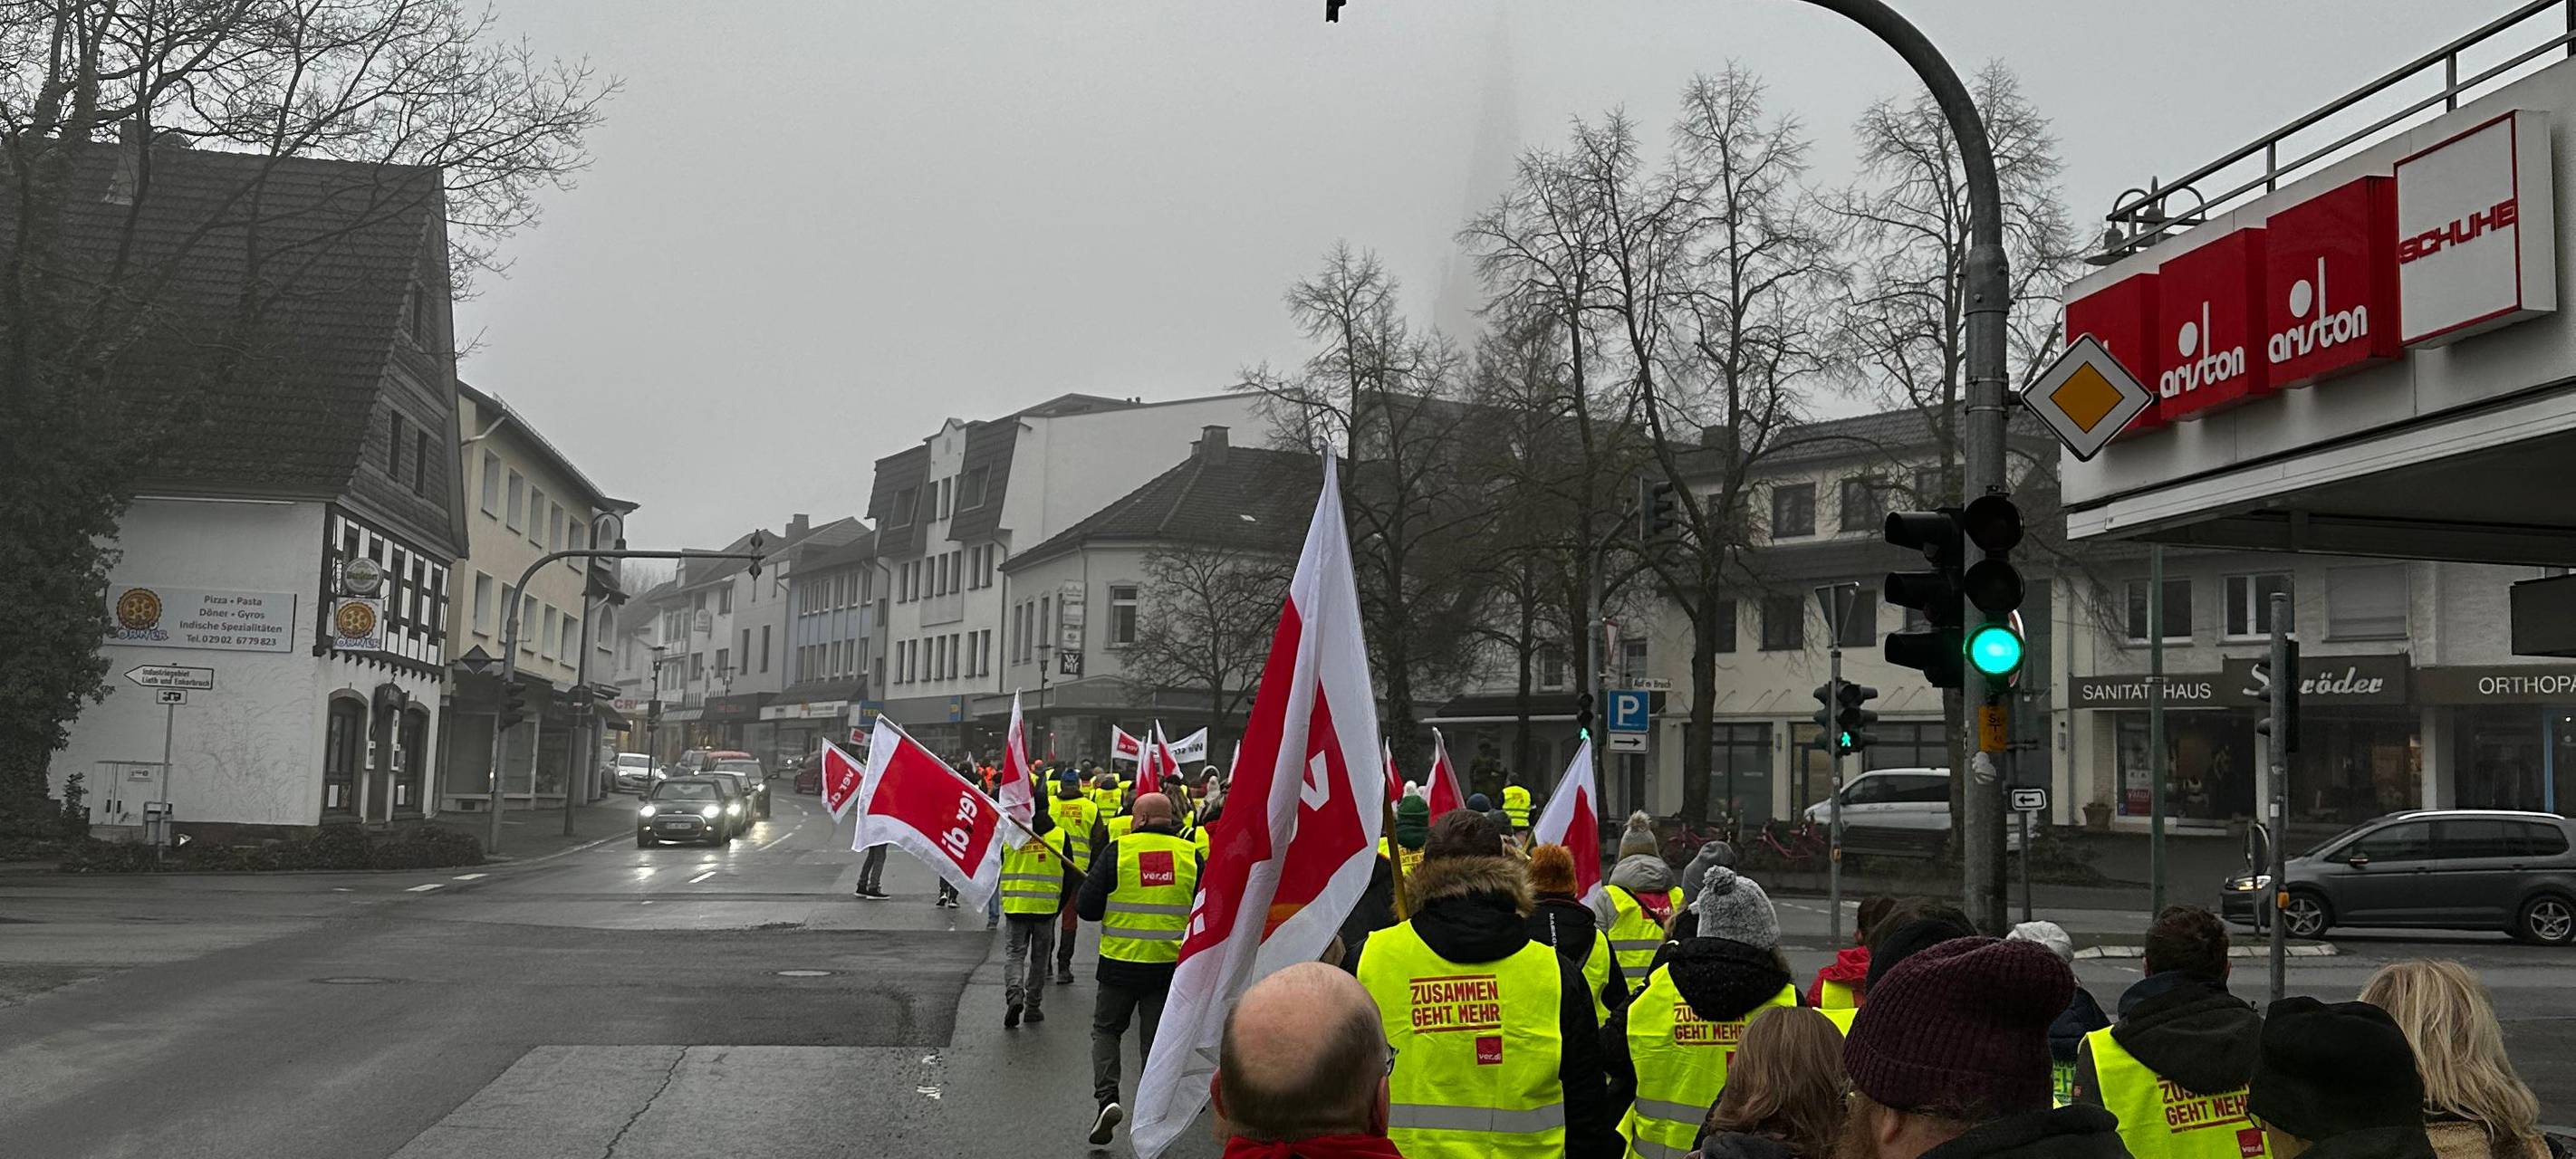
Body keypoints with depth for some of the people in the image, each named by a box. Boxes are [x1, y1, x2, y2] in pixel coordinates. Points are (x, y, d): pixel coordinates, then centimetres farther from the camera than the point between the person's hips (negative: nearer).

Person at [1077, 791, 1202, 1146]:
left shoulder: (1117, 851, -9)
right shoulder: (1191, 855, -2)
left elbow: (1087, 908, -7)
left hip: (1120, 962, -2)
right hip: (1170, 966, 2)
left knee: (1106, 1029, 16)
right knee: (1157, 1038, 12)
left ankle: (1107, 1097, -3)